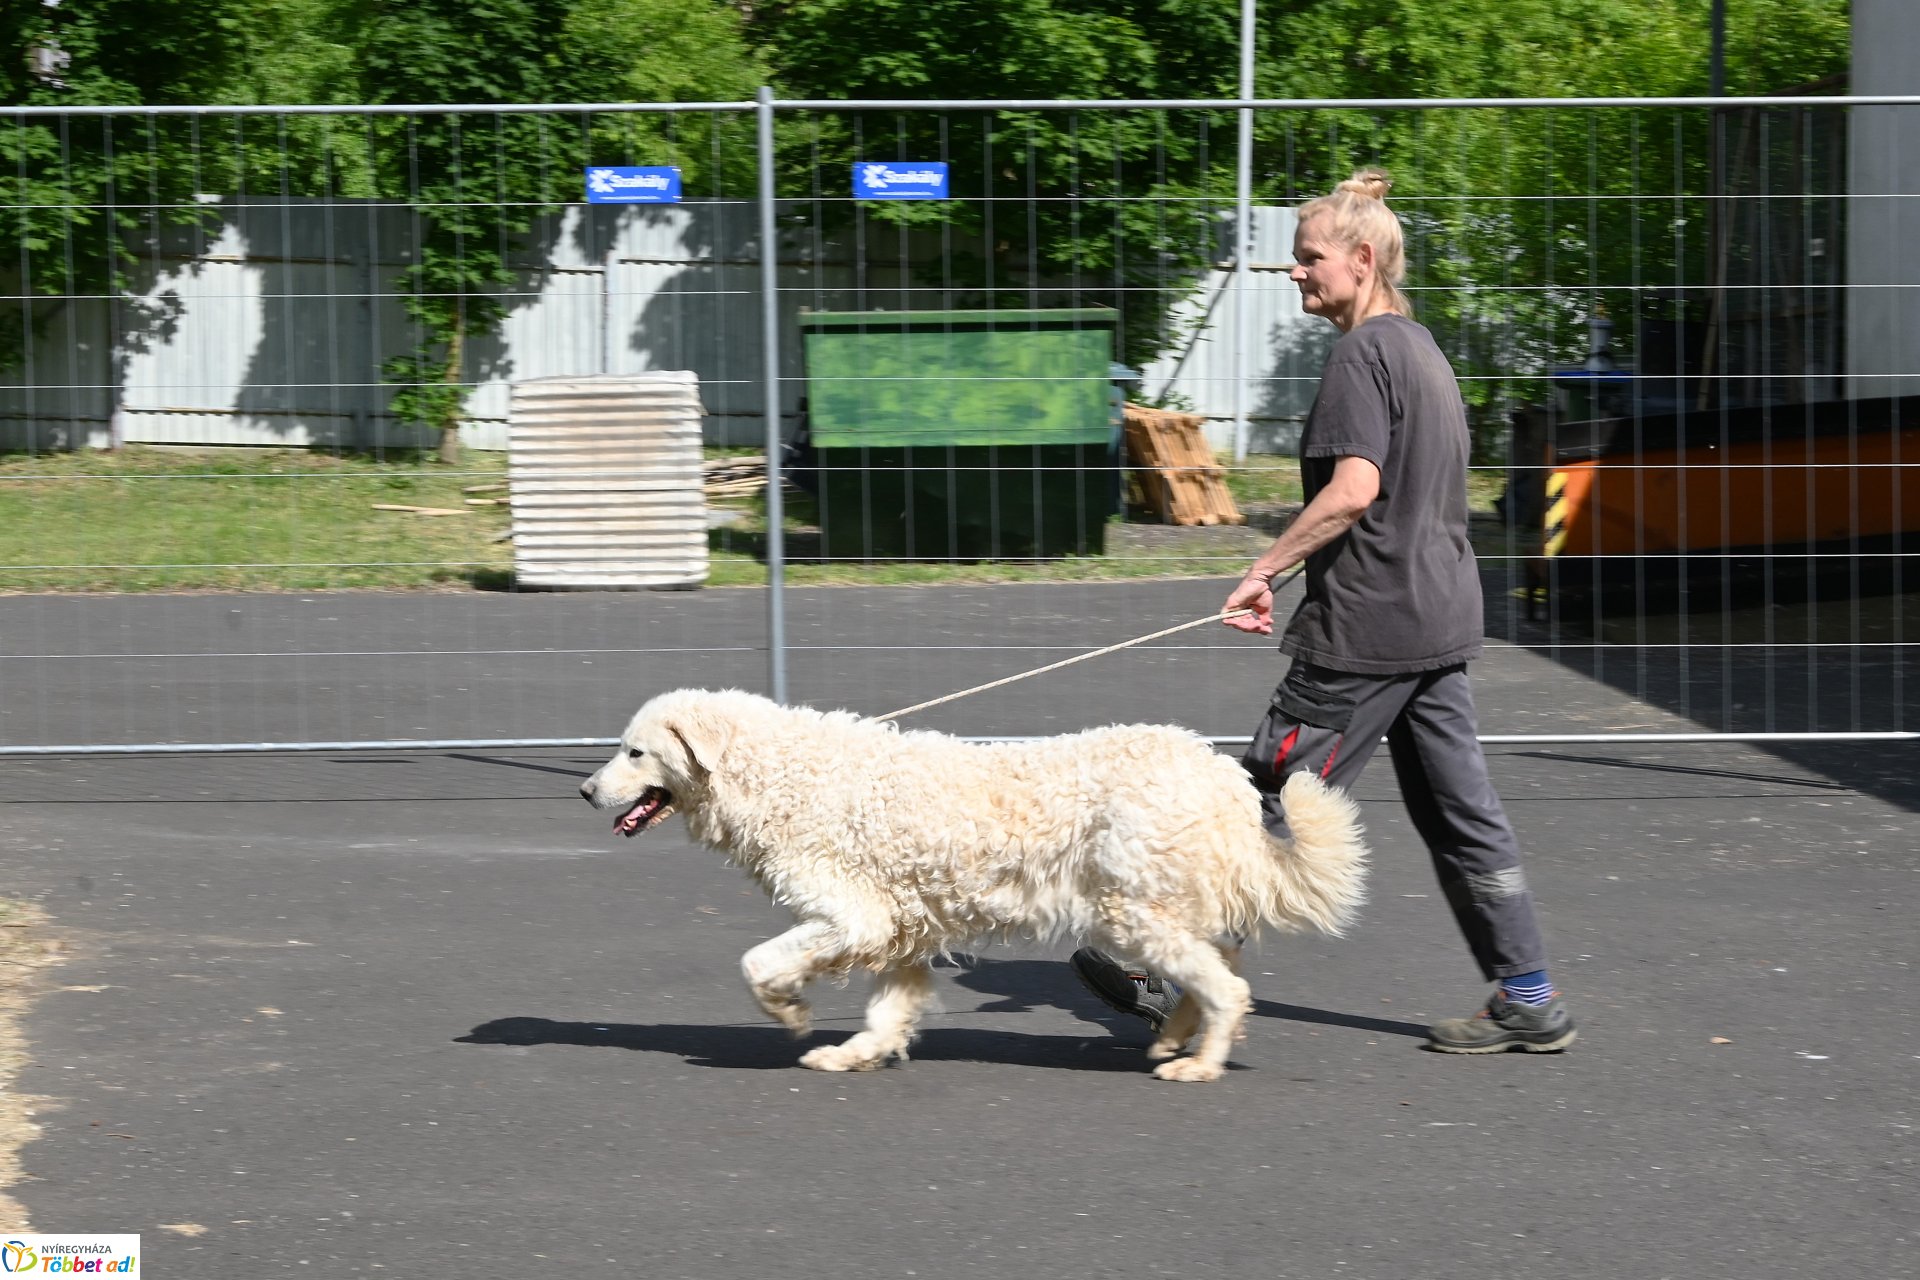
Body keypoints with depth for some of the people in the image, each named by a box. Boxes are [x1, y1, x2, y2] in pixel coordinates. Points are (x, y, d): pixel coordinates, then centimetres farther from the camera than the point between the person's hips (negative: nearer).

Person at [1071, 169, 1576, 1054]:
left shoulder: (1362, 355, -12)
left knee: (1274, 804, -2)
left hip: (1368, 630, -10)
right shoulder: (1422, 348, 17)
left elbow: (1353, 489, -23)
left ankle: (1179, 983, 5)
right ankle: (1528, 998, 13)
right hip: (1440, 621, 10)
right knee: (1459, 813, 11)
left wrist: (1265, 569, -18)